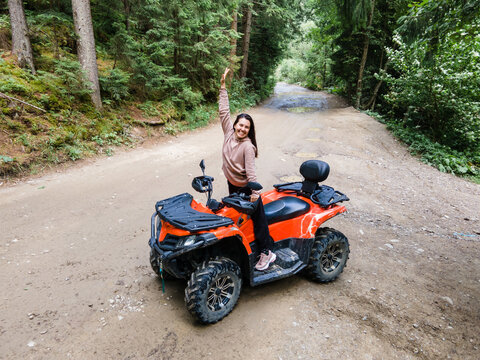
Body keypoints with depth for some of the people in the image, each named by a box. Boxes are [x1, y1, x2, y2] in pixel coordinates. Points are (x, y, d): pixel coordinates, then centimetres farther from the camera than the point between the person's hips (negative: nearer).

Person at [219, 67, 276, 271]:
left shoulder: (247, 146, -20)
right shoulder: (229, 133, -5)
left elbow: (250, 171, -23)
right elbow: (223, 111, -4)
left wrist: (255, 192, -28)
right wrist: (223, 86, -6)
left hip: (246, 188, -7)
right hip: (232, 185, 7)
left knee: (258, 217, 1)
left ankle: (267, 252, 9)